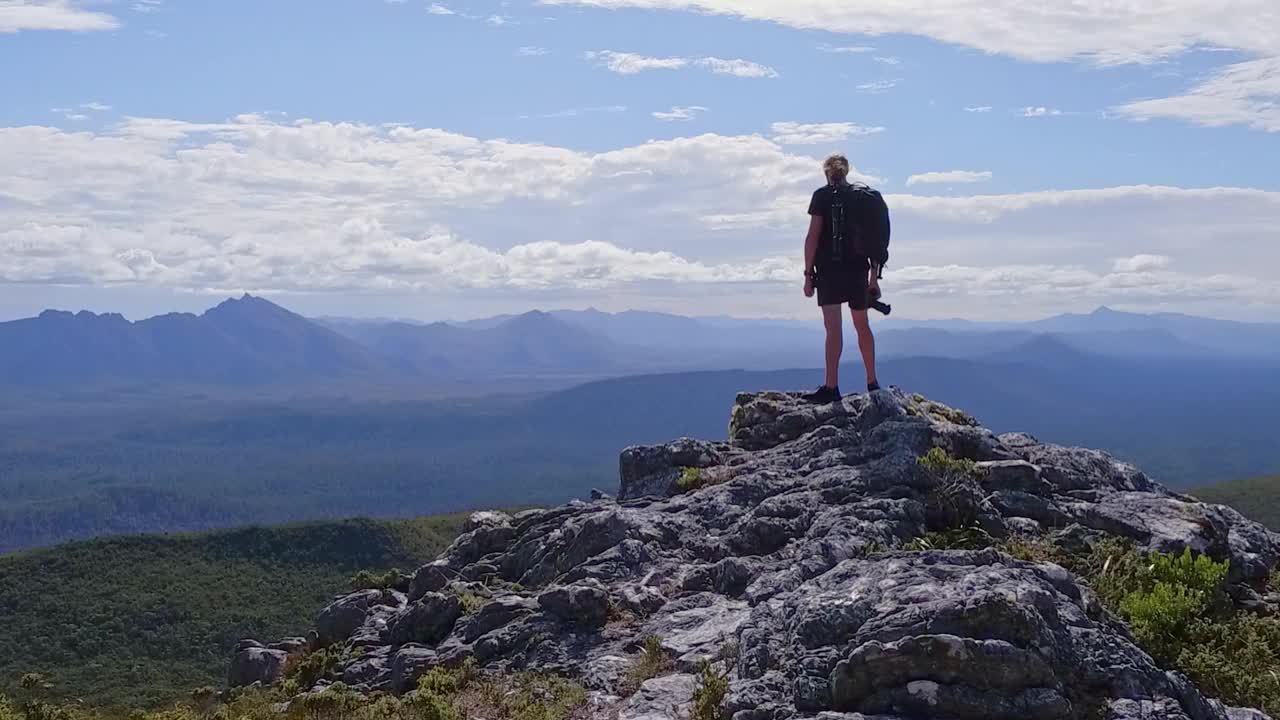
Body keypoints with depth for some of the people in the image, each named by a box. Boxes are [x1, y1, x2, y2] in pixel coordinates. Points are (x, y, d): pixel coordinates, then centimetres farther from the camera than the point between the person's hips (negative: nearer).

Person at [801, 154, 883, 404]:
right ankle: (872, 383, 22)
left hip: (829, 270, -5)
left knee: (834, 328, -8)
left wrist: (808, 274, -7)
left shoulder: (823, 196, -3)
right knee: (862, 326, 16)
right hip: (858, 270, 5)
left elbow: (813, 236, -10)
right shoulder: (866, 196, 10)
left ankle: (831, 388, -12)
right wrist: (874, 276, 15)